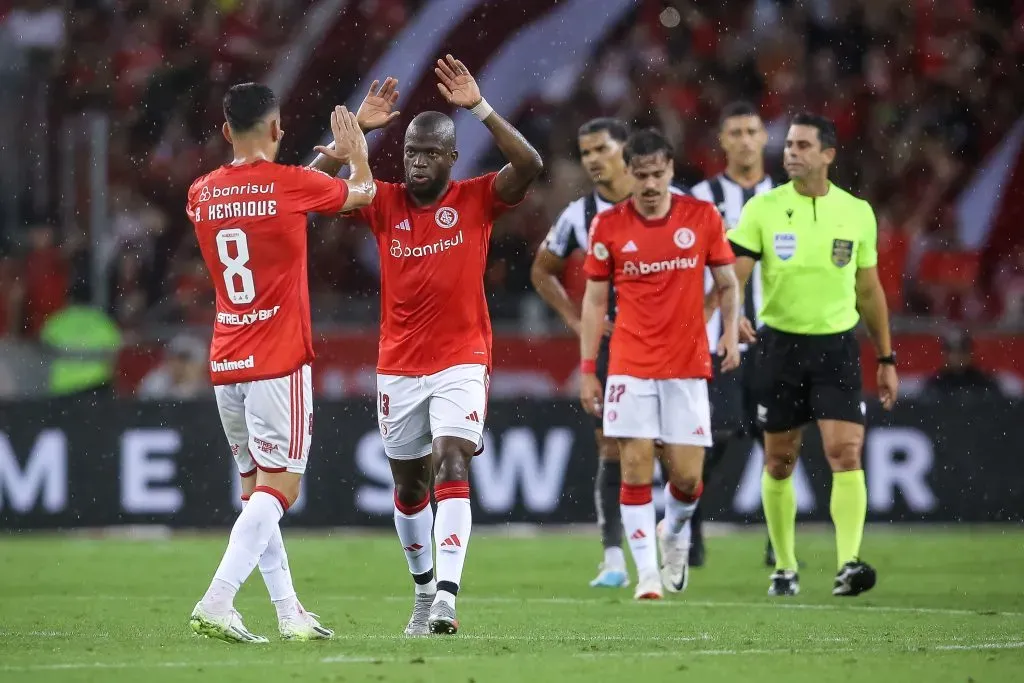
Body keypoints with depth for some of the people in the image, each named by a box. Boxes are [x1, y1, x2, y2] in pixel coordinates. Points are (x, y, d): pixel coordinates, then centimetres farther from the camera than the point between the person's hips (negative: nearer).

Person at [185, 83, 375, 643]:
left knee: (256, 488, 13)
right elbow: (364, 193, 12)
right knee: (276, 489, -7)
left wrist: (330, 157, 35)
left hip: (225, 366, 6)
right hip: (279, 364, -6)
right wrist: (355, 151, 33)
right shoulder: (291, 184, -8)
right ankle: (216, 604, -21)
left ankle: (289, 613, 13)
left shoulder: (201, 196, 7)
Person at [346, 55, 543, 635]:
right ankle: (423, 590, 30)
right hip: (399, 366, 4)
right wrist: (356, 128, -17)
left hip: (462, 362, -3)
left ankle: (447, 594, -29)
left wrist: (480, 108, -26)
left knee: (452, 467, -20)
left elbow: (530, 167, -21)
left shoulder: (477, 200, -5)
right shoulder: (385, 203, 1)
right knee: (409, 484, 12)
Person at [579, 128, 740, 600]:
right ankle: (647, 572, 1)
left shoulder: (703, 217, 1)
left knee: (688, 476, -2)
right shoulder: (608, 225, 0)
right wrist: (587, 370, 3)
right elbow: (594, 300, 6)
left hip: (688, 365, 0)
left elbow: (727, 284, 9)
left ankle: (672, 534, 30)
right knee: (636, 470, -7)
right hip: (630, 365, 0)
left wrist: (731, 331, -9)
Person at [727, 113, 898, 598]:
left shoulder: (857, 212, 3)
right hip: (780, 344, 0)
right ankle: (784, 568, 20)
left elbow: (869, 290, 12)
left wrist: (886, 359, 13)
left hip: (837, 345, 0)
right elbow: (734, 273, -8)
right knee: (779, 462, 7)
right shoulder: (762, 209, -2)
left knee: (846, 453, -15)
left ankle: (849, 565, -18)